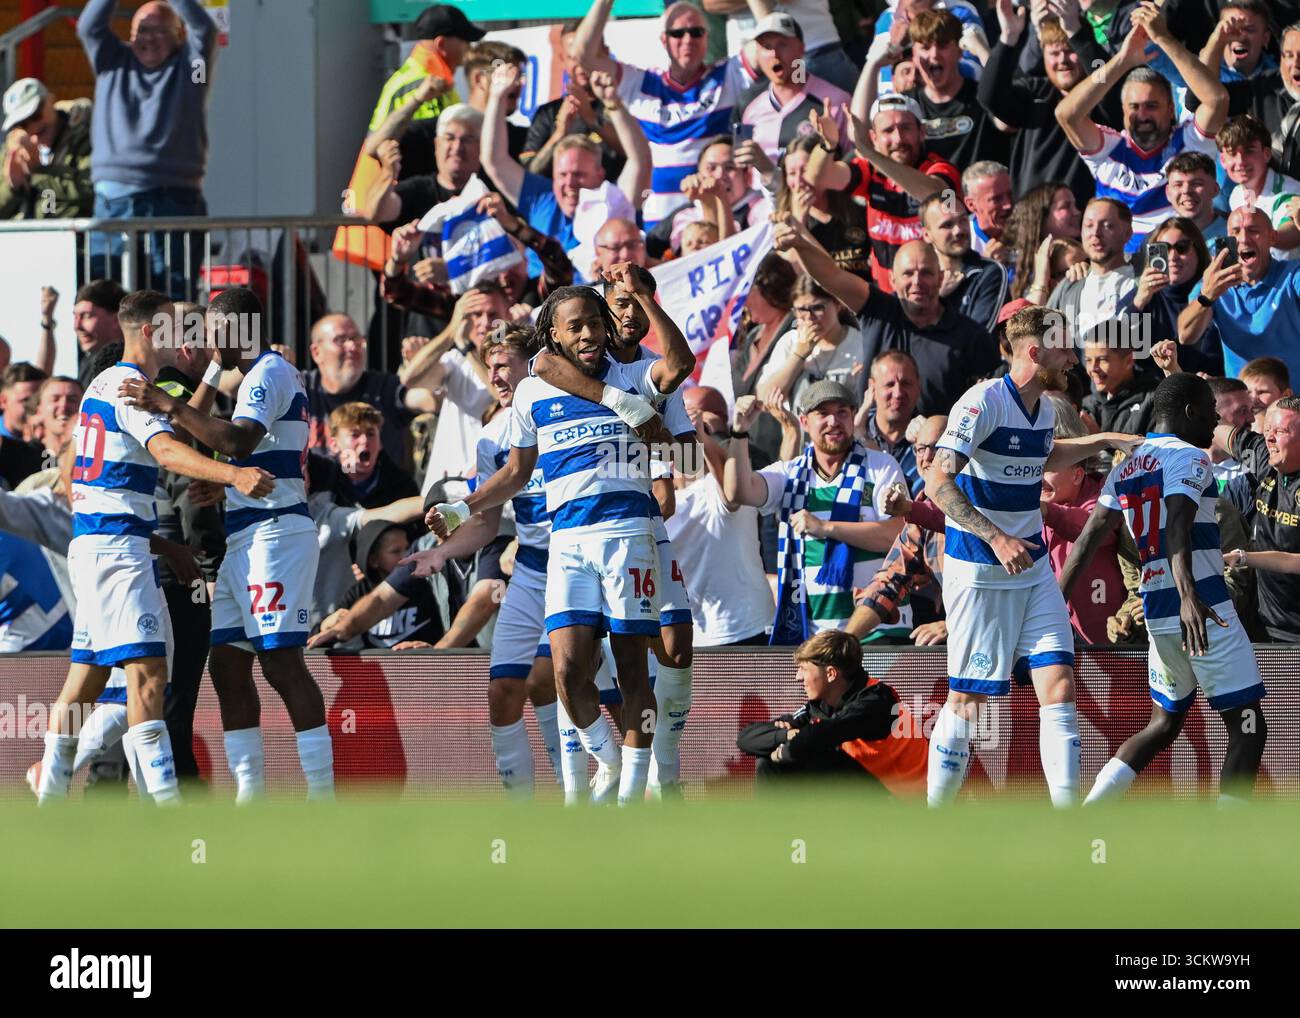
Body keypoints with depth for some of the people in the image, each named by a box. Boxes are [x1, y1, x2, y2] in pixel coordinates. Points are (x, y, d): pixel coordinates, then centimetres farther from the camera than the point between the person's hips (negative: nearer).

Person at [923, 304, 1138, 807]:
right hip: (979, 572, -7)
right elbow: (938, 482, -23)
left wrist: (1104, 441, 28)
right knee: (968, 698, -2)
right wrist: (996, 539, -30)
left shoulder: (1043, 409, 10)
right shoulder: (983, 402, -16)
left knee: (1059, 684, -5)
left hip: (1032, 567, 7)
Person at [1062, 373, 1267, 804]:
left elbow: (1089, 537, 9)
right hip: (1205, 612, -8)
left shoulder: (1125, 468, 14)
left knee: (1165, 723, 21)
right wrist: (1189, 595, -39)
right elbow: (1177, 529, -25)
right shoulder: (1189, 457, -9)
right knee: (1247, 728, -3)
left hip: (1157, 616, 8)